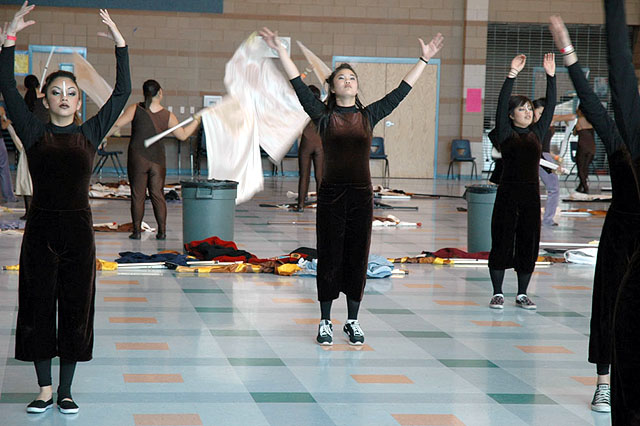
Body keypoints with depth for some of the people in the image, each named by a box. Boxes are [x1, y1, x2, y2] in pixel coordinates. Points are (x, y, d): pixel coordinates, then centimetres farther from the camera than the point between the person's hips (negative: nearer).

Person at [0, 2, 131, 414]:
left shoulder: (90, 133, 5)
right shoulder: (34, 132, 3)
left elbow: (122, 91, 1)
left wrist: (120, 43, -6)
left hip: (78, 229, 0)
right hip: (41, 227, 0)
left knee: (75, 309, 5)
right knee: (38, 307, 4)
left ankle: (66, 390, 16)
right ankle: (45, 388, 17)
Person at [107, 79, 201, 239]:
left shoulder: (135, 109, -6)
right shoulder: (168, 116, 0)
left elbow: (116, 125, -8)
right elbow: (183, 135, 7)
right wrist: (196, 121, 20)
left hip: (137, 158, -2)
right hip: (158, 160, 2)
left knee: (138, 195, 4)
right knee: (158, 195, 8)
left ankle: (137, 230, 5)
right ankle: (162, 231, 7)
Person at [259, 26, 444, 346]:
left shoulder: (369, 115, 8)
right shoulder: (323, 116, 3)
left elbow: (401, 91, 10)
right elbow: (299, 85, -3)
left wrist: (425, 59, 10)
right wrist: (280, 50, -9)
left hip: (361, 194, 2)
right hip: (331, 194, -2)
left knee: (357, 258, 6)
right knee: (329, 258, 2)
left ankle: (353, 322, 16)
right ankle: (325, 323, 11)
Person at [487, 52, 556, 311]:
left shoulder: (537, 133, 11)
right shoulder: (505, 133, 1)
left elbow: (550, 107, 7)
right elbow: (502, 104, -11)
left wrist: (551, 76, -2)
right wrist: (512, 75, -19)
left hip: (531, 194, 4)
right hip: (508, 193, -4)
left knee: (528, 243, 6)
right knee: (502, 242, 0)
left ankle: (522, 295, 15)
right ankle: (498, 294, 9)